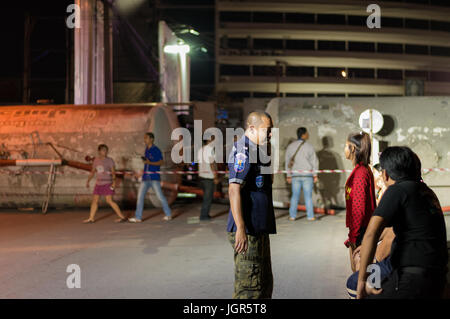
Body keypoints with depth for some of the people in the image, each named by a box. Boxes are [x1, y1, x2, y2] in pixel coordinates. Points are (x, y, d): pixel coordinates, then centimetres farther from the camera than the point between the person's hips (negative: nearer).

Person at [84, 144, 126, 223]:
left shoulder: (109, 160, -6)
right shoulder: (96, 160, 8)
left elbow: (113, 172, -12)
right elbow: (93, 172, 17)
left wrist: (114, 182, -25)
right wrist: (88, 181, 11)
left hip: (107, 183, -6)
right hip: (99, 183, 6)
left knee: (109, 201, -12)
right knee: (94, 200, 8)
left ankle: (122, 217, -8)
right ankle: (91, 218, 18)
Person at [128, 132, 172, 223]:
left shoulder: (156, 150, -7)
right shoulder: (146, 148, 14)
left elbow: (161, 162, -10)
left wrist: (149, 163, -19)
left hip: (154, 178, -7)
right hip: (145, 178, 7)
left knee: (160, 196, -6)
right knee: (140, 196, 1)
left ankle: (168, 214, 7)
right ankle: (138, 217, 4)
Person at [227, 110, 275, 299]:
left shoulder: (256, 151, 17)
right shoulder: (243, 151, -15)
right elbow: (234, 190, -23)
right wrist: (241, 229, -28)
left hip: (259, 230, 11)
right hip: (247, 232, -11)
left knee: (265, 284, 17)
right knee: (249, 287, -5)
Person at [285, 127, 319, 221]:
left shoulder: (290, 146, 2)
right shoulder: (309, 146, -7)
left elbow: (287, 161, 5)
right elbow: (314, 161, -6)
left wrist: (288, 175, 12)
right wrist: (315, 175, 2)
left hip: (295, 175, 3)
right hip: (307, 175, -3)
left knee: (295, 195, 10)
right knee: (308, 196, 4)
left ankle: (292, 215, 8)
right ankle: (310, 216, 6)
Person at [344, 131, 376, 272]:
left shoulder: (360, 173, -18)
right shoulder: (365, 169, 12)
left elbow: (359, 208, -21)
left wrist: (352, 235, -18)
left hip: (360, 229, -9)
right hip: (363, 228, 9)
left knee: (357, 269, -1)